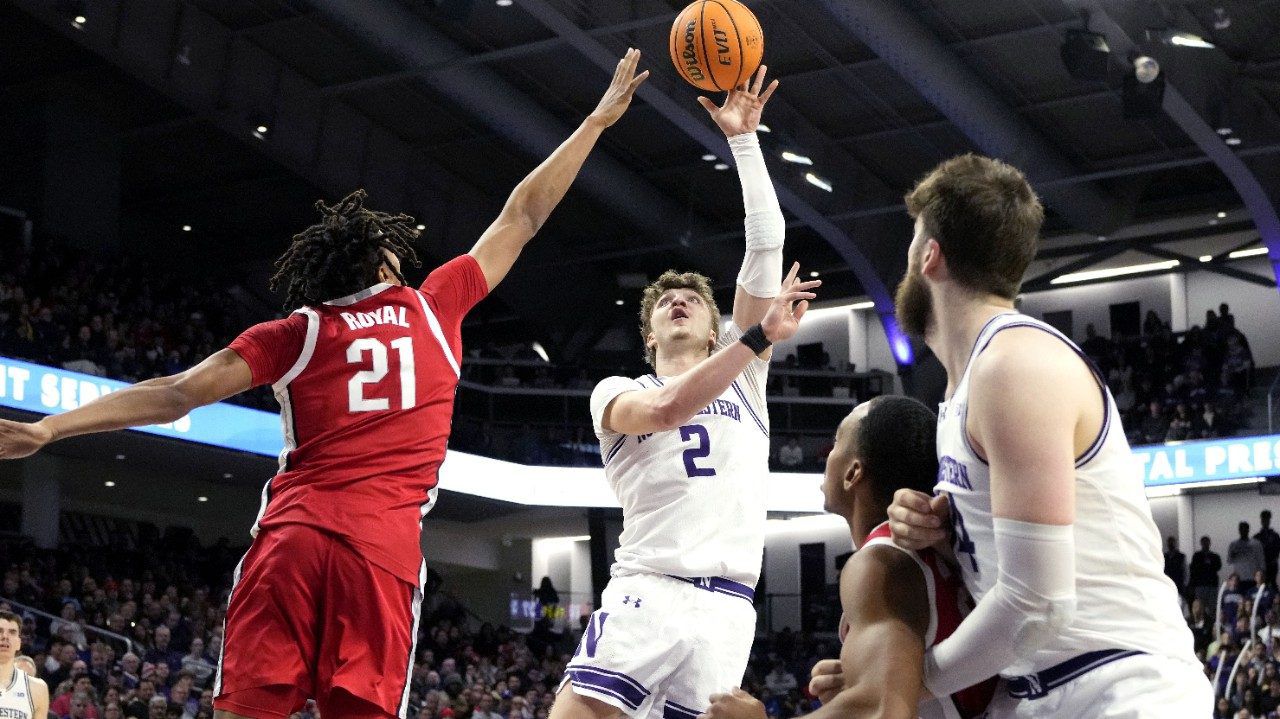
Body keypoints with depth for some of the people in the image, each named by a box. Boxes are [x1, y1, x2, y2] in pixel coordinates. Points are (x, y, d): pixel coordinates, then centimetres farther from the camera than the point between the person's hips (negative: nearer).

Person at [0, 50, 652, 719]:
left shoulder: (295, 334, 13)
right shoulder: (434, 307, 15)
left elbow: (175, 395, 7)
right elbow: (522, 217, 25)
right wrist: (598, 119, 35)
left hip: (291, 533, 1)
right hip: (385, 544, 0)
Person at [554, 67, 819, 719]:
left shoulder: (742, 370, 21)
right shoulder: (616, 393, 14)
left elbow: (767, 245, 12)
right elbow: (666, 407, -12)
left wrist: (743, 139, 10)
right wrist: (761, 336, -15)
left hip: (727, 608, 2)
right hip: (646, 590, -2)